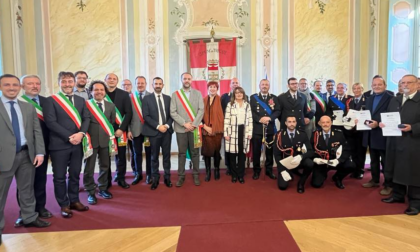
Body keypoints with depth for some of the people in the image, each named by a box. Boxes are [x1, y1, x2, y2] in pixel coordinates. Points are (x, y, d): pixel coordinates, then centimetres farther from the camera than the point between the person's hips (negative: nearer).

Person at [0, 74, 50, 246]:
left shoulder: (29, 108, 11)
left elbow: (37, 131, 7)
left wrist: (40, 152, -2)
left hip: (27, 154, 4)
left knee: (27, 189, 14)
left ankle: (29, 218, 28)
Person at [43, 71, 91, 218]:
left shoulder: (81, 100, 12)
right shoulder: (51, 100, -2)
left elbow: (86, 119, 7)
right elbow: (50, 122, -10)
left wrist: (81, 134, -11)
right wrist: (69, 137, -15)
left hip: (78, 144, 4)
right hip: (59, 145, -4)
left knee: (75, 174, 13)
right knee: (60, 176, 6)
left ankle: (74, 201, 28)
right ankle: (64, 205, 20)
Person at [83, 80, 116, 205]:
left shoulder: (111, 106, 7)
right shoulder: (85, 104, -5)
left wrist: (111, 136, 9)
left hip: (106, 140, 3)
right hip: (91, 140, -3)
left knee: (105, 166, 12)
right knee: (89, 167, 4)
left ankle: (102, 189, 29)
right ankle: (91, 192, 18)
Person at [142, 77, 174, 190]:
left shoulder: (168, 98, 10)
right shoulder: (147, 98, 1)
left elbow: (171, 114, 8)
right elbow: (146, 116, -6)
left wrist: (167, 125, -9)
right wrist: (158, 126, -15)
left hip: (167, 131, 2)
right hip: (153, 131, -2)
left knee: (167, 155, 8)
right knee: (154, 156, 6)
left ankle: (167, 177, 19)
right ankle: (155, 178, 17)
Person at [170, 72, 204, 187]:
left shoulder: (198, 93, 7)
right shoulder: (175, 94, 5)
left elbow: (201, 110, -1)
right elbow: (173, 112, -3)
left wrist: (194, 124, -11)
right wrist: (184, 123, -11)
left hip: (194, 128, 1)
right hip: (181, 128, 0)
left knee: (195, 152, 6)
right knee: (182, 153, 5)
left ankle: (196, 174, 18)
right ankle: (181, 175, 14)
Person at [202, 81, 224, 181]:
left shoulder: (220, 100, 1)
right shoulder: (204, 100, 8)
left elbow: (222, 115, -1)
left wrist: (214, 128, -6)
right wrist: (205, 126, -6)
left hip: (217, 130, -2)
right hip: (206, 130, 2)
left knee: (217, 150, 5)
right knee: (206, 150, 3)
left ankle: (217, 170, 22)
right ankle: (208, 171, 15)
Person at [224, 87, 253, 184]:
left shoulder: (247, 105, 10)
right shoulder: (230, 104, 3)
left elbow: (250, 119, 8)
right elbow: (226, 119, -2)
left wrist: (250, 132, 1)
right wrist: (226, 133, -8)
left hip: (244, 132, 2)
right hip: (233, 132, -2)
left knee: (242, 154, 6)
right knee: (233, 154, 4)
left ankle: (241, 175, 17)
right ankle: (234, 175, 17)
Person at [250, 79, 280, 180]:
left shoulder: (274, 98, 11)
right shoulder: (253, 97, 5)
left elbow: (277, 111, 2)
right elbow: (251, 111, -4)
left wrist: (269, 118, -15)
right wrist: (259, 119, -17)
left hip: (270, 128, 2)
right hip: (257, 128, -2)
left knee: (270, 150, 8)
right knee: (256, 150, 1)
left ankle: (269, 170, 21)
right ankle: (256, 171, 15)